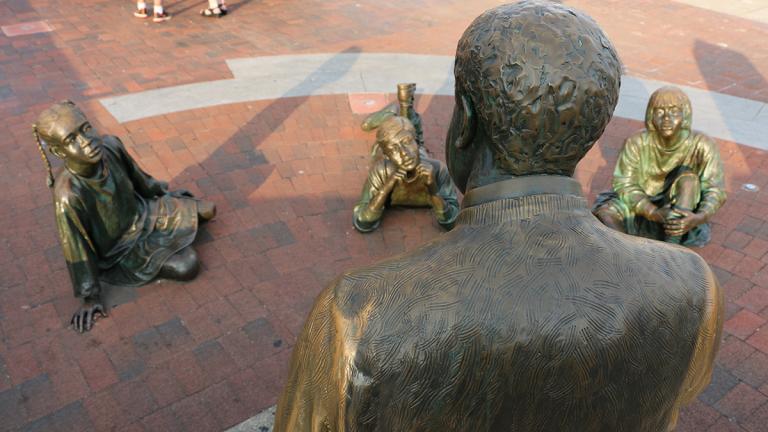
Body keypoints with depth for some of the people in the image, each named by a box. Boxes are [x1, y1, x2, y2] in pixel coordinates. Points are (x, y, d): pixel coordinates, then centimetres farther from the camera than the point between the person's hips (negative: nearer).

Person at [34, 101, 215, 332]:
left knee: (208, 210, 7)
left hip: (142, 214, 5)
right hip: (121, 248, -5)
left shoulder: (110, 145, -24)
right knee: (187, 267, -18)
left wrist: (165, 197, 16)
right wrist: (91, 296, -12)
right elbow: (76, 247, -23)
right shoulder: (69, 194, -38)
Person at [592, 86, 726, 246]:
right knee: (602, 213, -24)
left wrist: (698, 218, -39)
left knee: (688, 176, -30)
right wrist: (655, 213, -32)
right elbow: (624, 186, -16)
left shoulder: (702, 145, -17)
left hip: (682, 210, -1)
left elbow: (716, 191, -18)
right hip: (644, 208, 1)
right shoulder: (636, 143, -16)